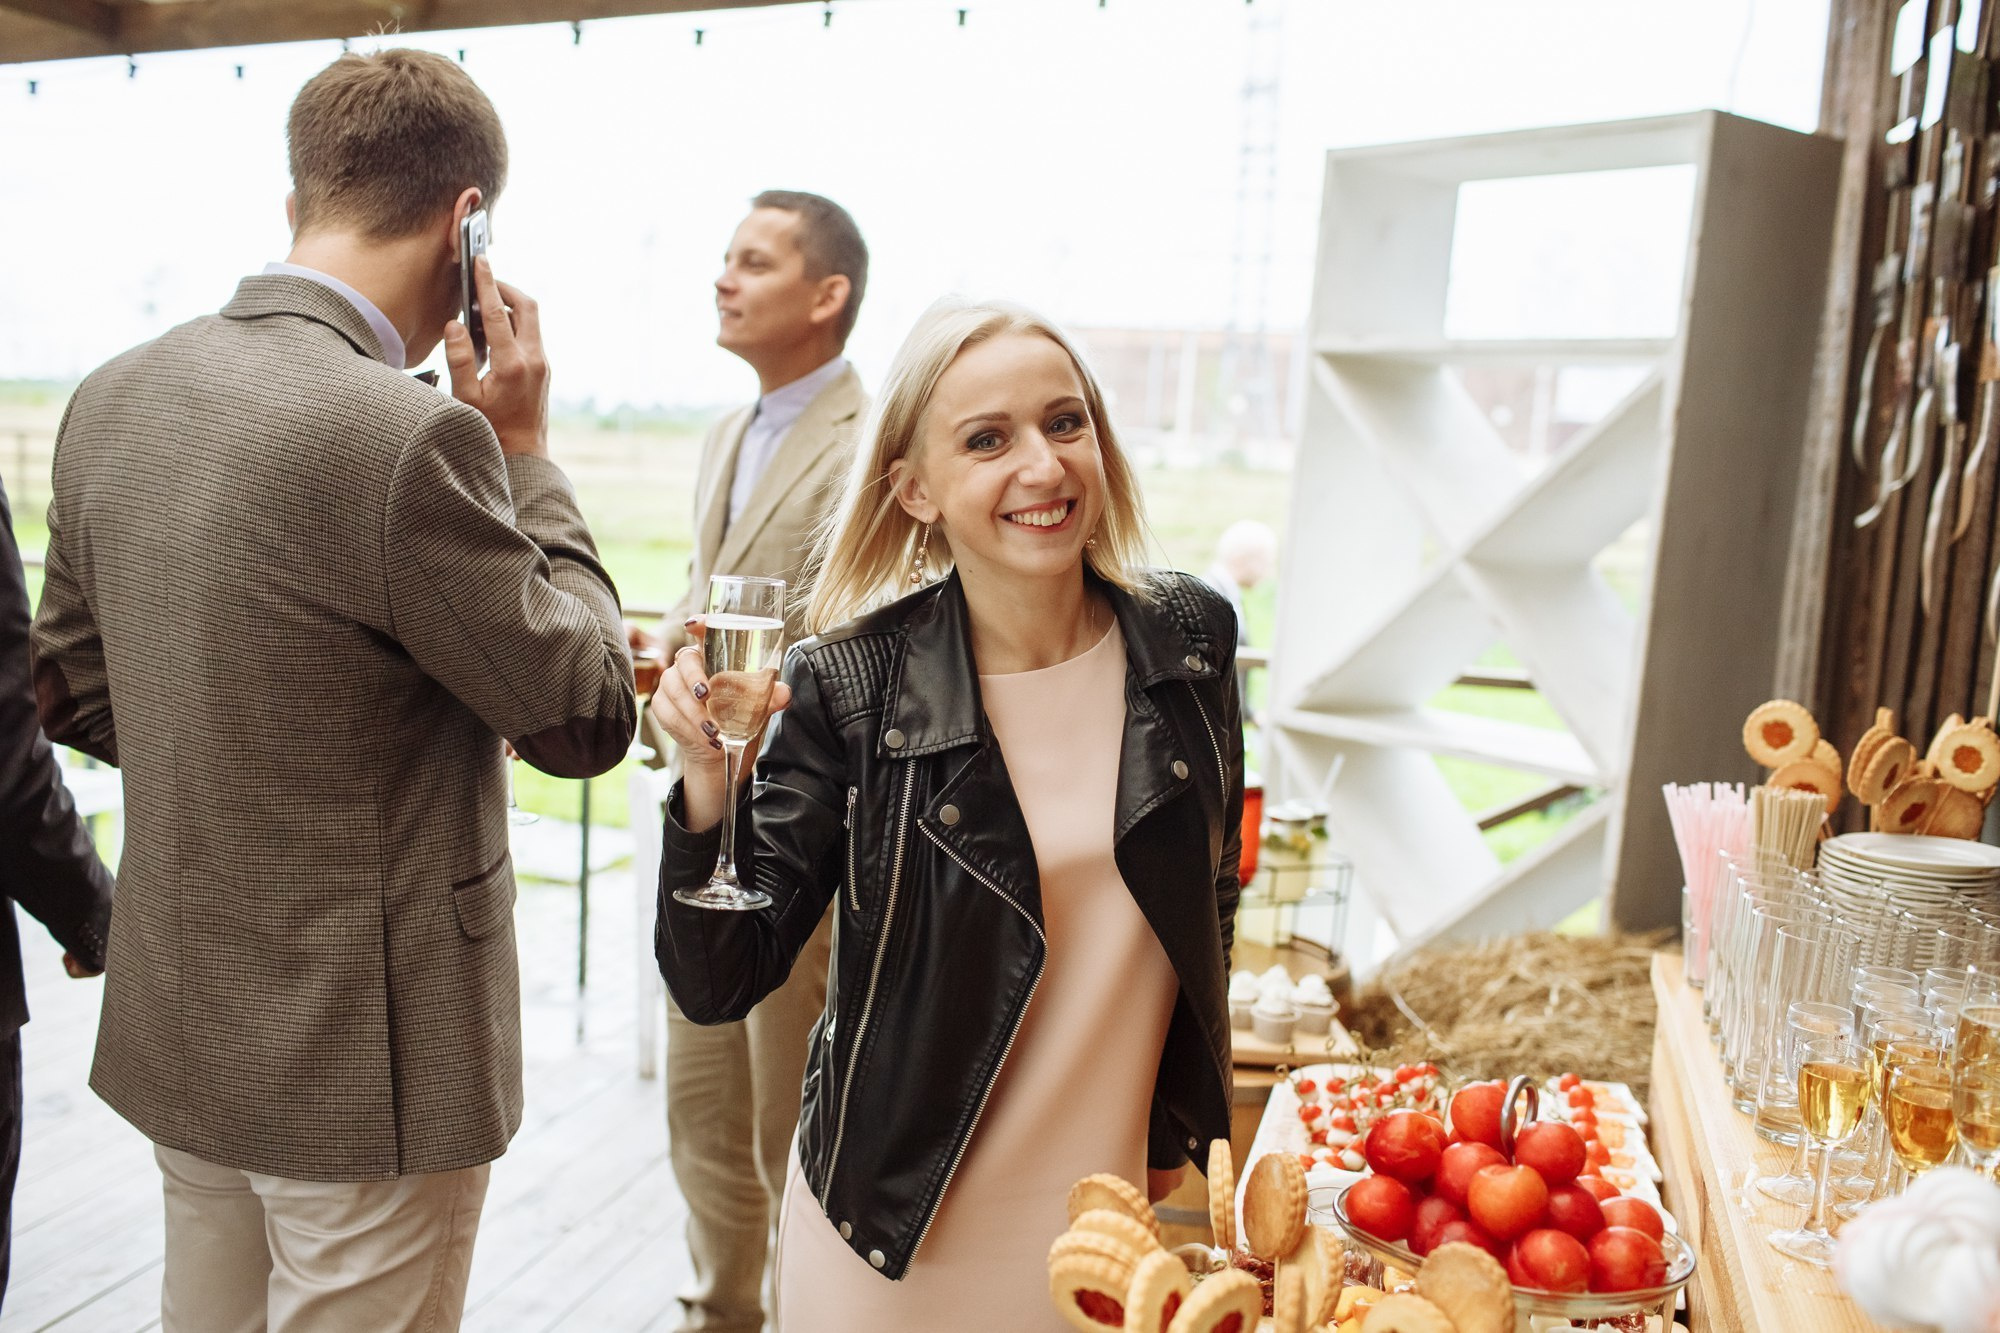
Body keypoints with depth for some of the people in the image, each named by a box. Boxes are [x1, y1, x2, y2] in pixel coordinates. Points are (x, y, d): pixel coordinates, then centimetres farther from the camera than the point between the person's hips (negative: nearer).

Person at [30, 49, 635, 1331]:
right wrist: (526, 448, -10)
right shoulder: (409, 435, -25)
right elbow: (588, 718, -15)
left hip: (176, 1031, 8)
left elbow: (72, 689, 11)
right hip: (367, 1062, -7)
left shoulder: (112, 399, 0)